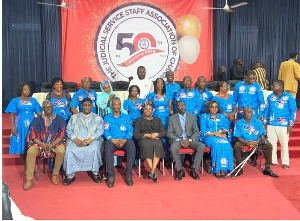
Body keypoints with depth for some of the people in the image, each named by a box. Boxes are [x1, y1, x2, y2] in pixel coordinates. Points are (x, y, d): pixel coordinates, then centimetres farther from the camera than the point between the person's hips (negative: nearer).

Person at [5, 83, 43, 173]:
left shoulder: (33, 100, 10)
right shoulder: (15, 101, 5)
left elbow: (39, 113, 7)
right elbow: (12, 115, 0)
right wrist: (13, 127, -11)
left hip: (32, 126, 1)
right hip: (20, 126, -1)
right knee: (22, 146, 1)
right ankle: (25, 167, 14)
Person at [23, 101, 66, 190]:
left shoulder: (59, 119, 3)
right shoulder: (37, 120, 6)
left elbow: (61, 136, -1)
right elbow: (34, 137, 2)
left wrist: (52, 145, -17)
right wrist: (43, 145, -17)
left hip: (55, 143, -1)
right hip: (40, 143, 1)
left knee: (61, 150, -34)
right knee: (30, 151, -30)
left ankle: (55, 174, -12)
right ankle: (29, 179, -24)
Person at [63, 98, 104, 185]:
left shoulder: (97, 118, 15)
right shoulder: (74, 117, 19)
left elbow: (100, 131, 1)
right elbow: (69, 131, 10)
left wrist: (89, 140, -15)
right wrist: (76, 140, -11)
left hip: (92, 140, -1)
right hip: (76, 140, 2)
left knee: (94, 149, -35)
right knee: (69, 150, -30)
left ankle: (95, 173, -19)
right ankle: (70, 175, -19)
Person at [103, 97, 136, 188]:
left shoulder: (126, 117, 16)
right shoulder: (107, 118, 15)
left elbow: (130, 131, 5)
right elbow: (105, 132, 3)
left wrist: (124, 140, -15)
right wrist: (113, 140, -16)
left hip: (125, 140, 1)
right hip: (112, 140, 0)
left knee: (132, 148, -33)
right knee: (108, 149, -35)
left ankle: (128, 175, -27)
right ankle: (111, 175, -31)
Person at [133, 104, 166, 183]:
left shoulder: (157, 120, 25)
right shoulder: (139, 120, 20)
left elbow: (164, 132, 12)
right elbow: (135, 134, 5)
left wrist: (156, 134, -10)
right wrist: (147, 135, -9)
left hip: (156, 139, 1)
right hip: (144, 139, -1)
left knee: (158, 145, -36)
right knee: (147, 145, -37)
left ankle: (152, 171, -37)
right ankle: (154, 172, -36)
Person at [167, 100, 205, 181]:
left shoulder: (191, 116, 10)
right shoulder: (172, 118, 5)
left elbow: (196, 131, 7)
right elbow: (169, 133, 1)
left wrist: (190, 140, -11)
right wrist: (179, 140, -15)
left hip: (190, 140, 2)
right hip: (177, 140, -2)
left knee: (202, 146, -27)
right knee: (173, 148, -36)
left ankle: (193, 170, -16)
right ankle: (180, 170, -19)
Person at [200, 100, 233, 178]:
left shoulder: (222, 116, 22)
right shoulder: (204, 116, 13)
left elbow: (226, 129, 10)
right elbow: (204, 131, 0)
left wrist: (220, 132, -12)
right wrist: (215, 134, -10)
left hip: (222, 137, 3)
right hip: (209, 138, -2)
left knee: (226, 145, -32)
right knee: (217, 145, -36)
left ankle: (223, 169, -33)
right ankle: (217, 170, -32)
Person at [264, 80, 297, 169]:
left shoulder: (289, 97, -3)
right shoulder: (270, 97, 8)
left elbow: (293, 111, -3)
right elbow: (266, 109, 13)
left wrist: (290, 125, -8)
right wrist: (264, 122, 9)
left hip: (283, 125, -4)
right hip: (271, 125, 4)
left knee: (284, 144, 2)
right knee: (271, 143, 9)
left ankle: (285, 163, 13)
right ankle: (273, 161, 22)